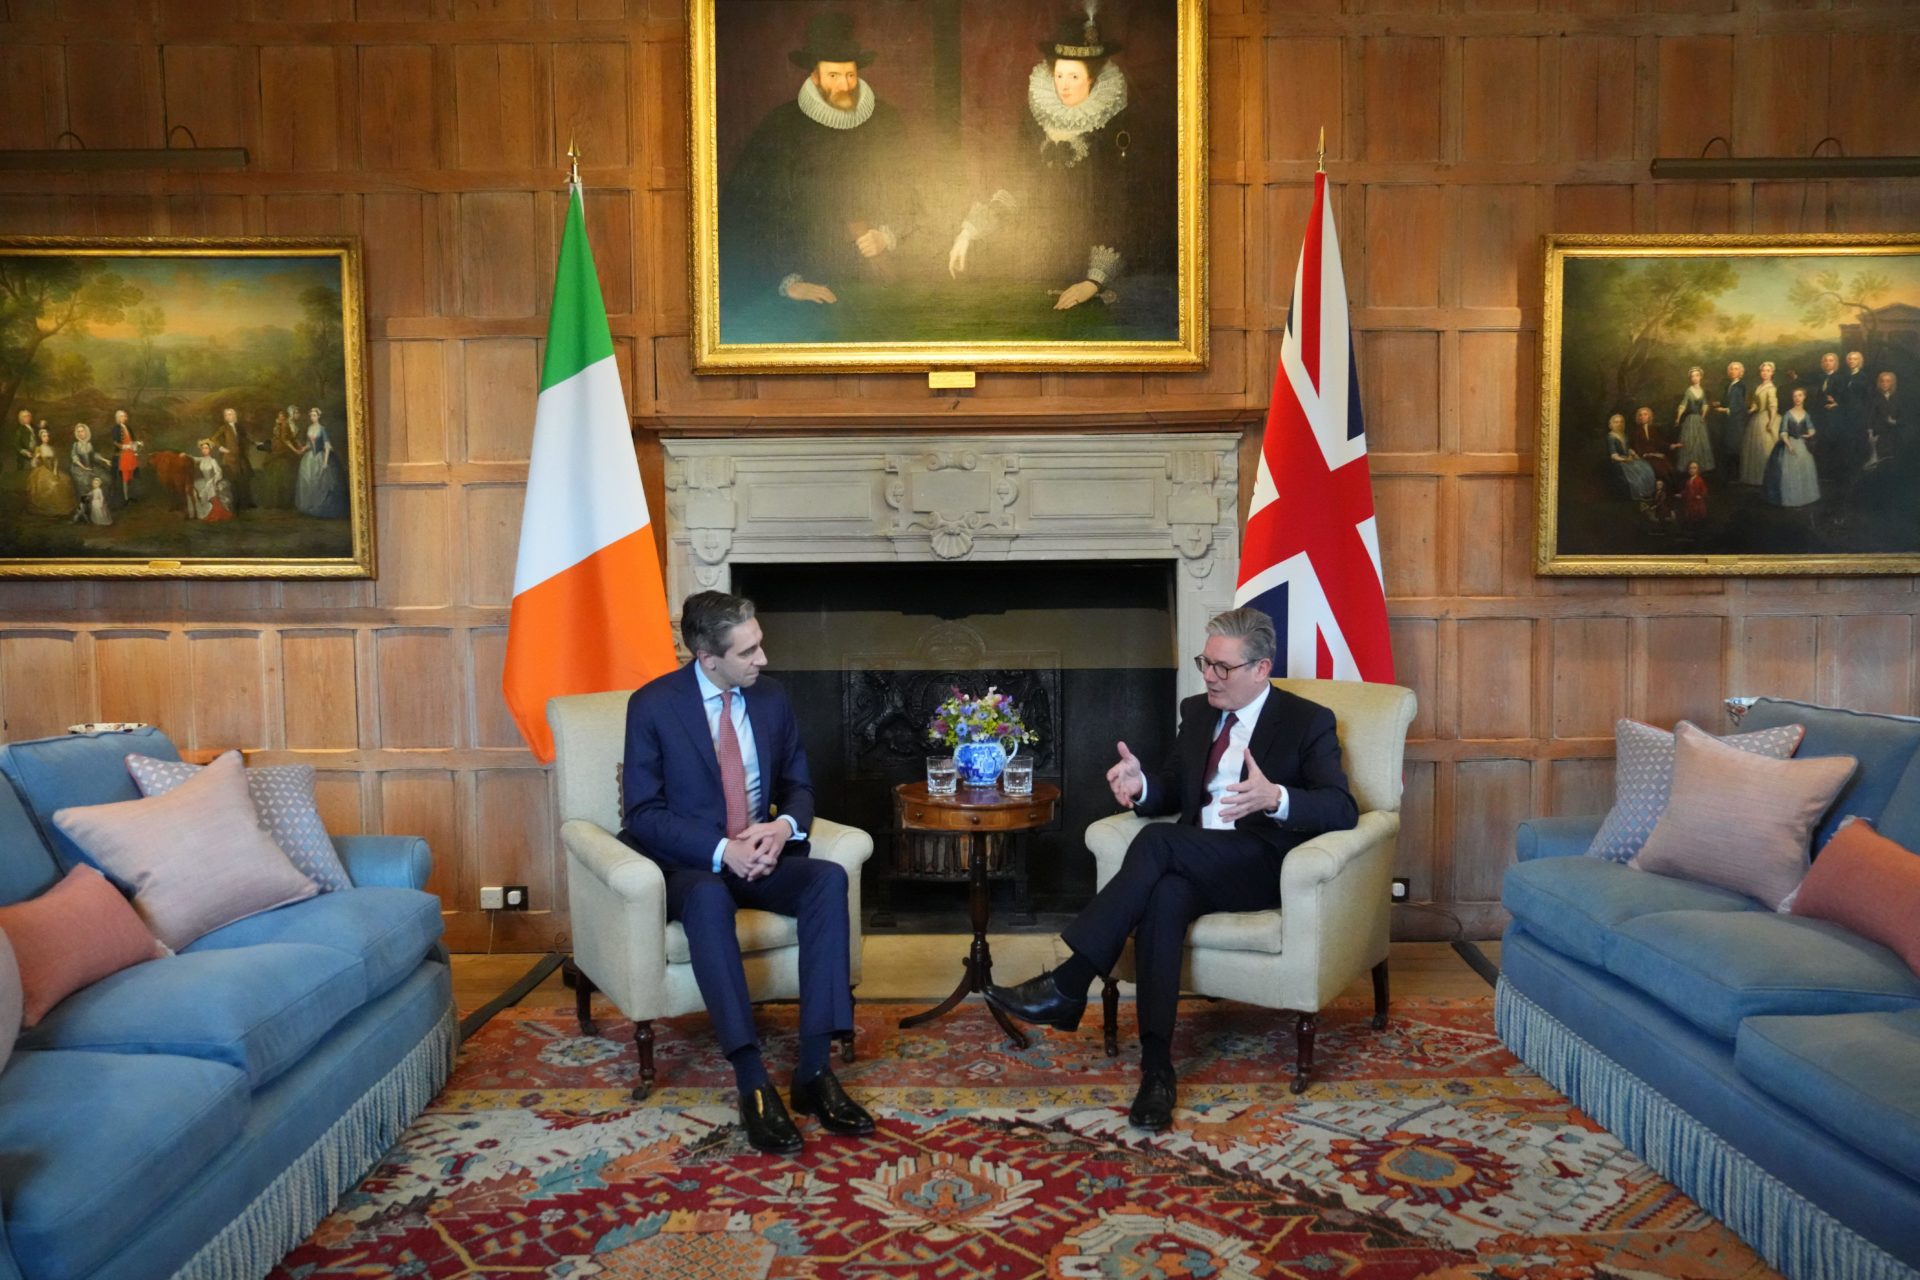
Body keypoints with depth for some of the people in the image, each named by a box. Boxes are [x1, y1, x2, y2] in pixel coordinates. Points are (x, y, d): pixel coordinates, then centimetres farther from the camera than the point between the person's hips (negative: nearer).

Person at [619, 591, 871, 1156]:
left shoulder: (771, 698, 4)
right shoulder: (653, 705, -9)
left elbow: (798, 786, 12)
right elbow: (644, 813, -10)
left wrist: (783, 826, -13)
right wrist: (721, 850, -24)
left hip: (762, 855, 4)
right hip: (689, 863, -4)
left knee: (830, 878, -27)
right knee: (708, 897, -39)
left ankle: (814, 1071, -27)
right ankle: (753, 1084, -38)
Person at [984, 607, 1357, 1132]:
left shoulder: (1308, 722, -1)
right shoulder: (1197, 712, 16)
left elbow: (1342, 809, -13)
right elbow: (1171, 790, 18)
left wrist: (1276, 798, -34)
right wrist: (1140, 786, -8)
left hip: (1263, 869, -4)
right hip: (1193, 862, 4)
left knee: (1158, 840, -32)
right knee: (1164, 896, -34)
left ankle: (1069, 985, -30)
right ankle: (1156, 1066, -34)